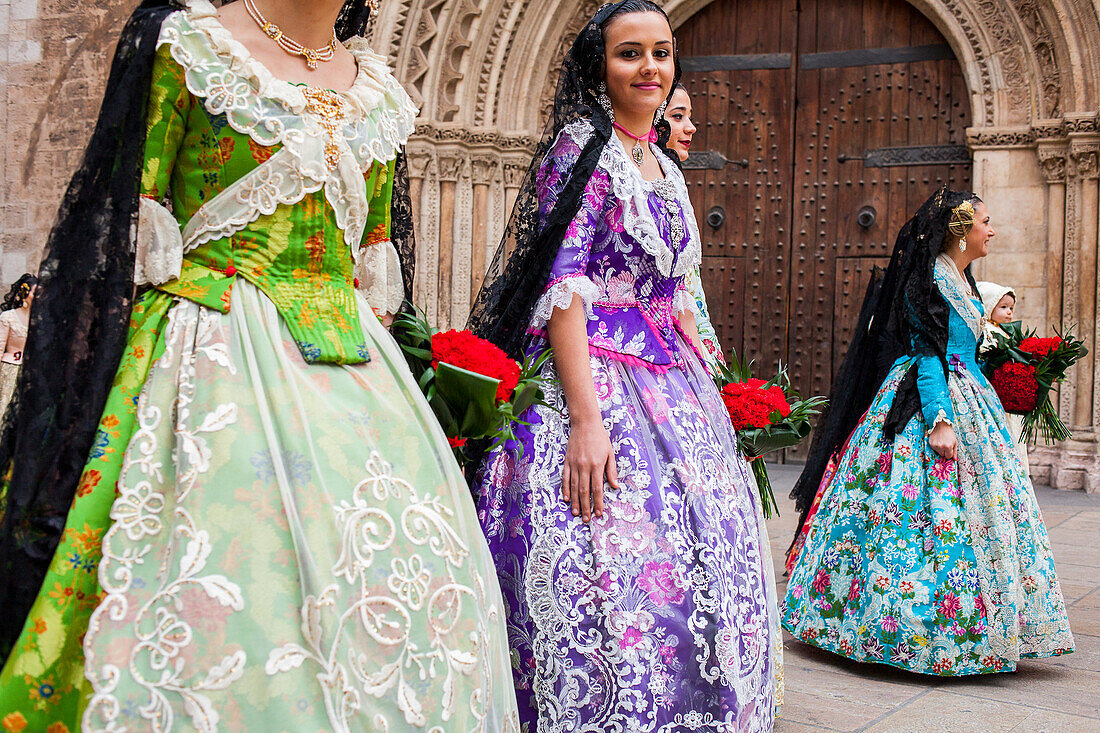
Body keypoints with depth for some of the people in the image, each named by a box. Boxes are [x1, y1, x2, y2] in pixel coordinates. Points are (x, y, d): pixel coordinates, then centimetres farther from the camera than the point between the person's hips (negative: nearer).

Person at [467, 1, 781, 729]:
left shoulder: (665, 167, 18)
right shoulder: (580, 148, -5)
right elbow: (561, 285, -15)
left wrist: (708, 390, 14)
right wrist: (586, 417, -24)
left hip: (672, 384, 8)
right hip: (593, 376, -8)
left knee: (708, 566, 8)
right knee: (610, 573, -11)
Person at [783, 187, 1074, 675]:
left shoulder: (961, 279, 17)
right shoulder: (931, 278, -12)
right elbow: (928, 352, -19)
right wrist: (939, 420, -26)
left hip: (965, 402, 10)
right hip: (930, 402, -10)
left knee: (979, 509, 9)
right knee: (929, 511, -9)